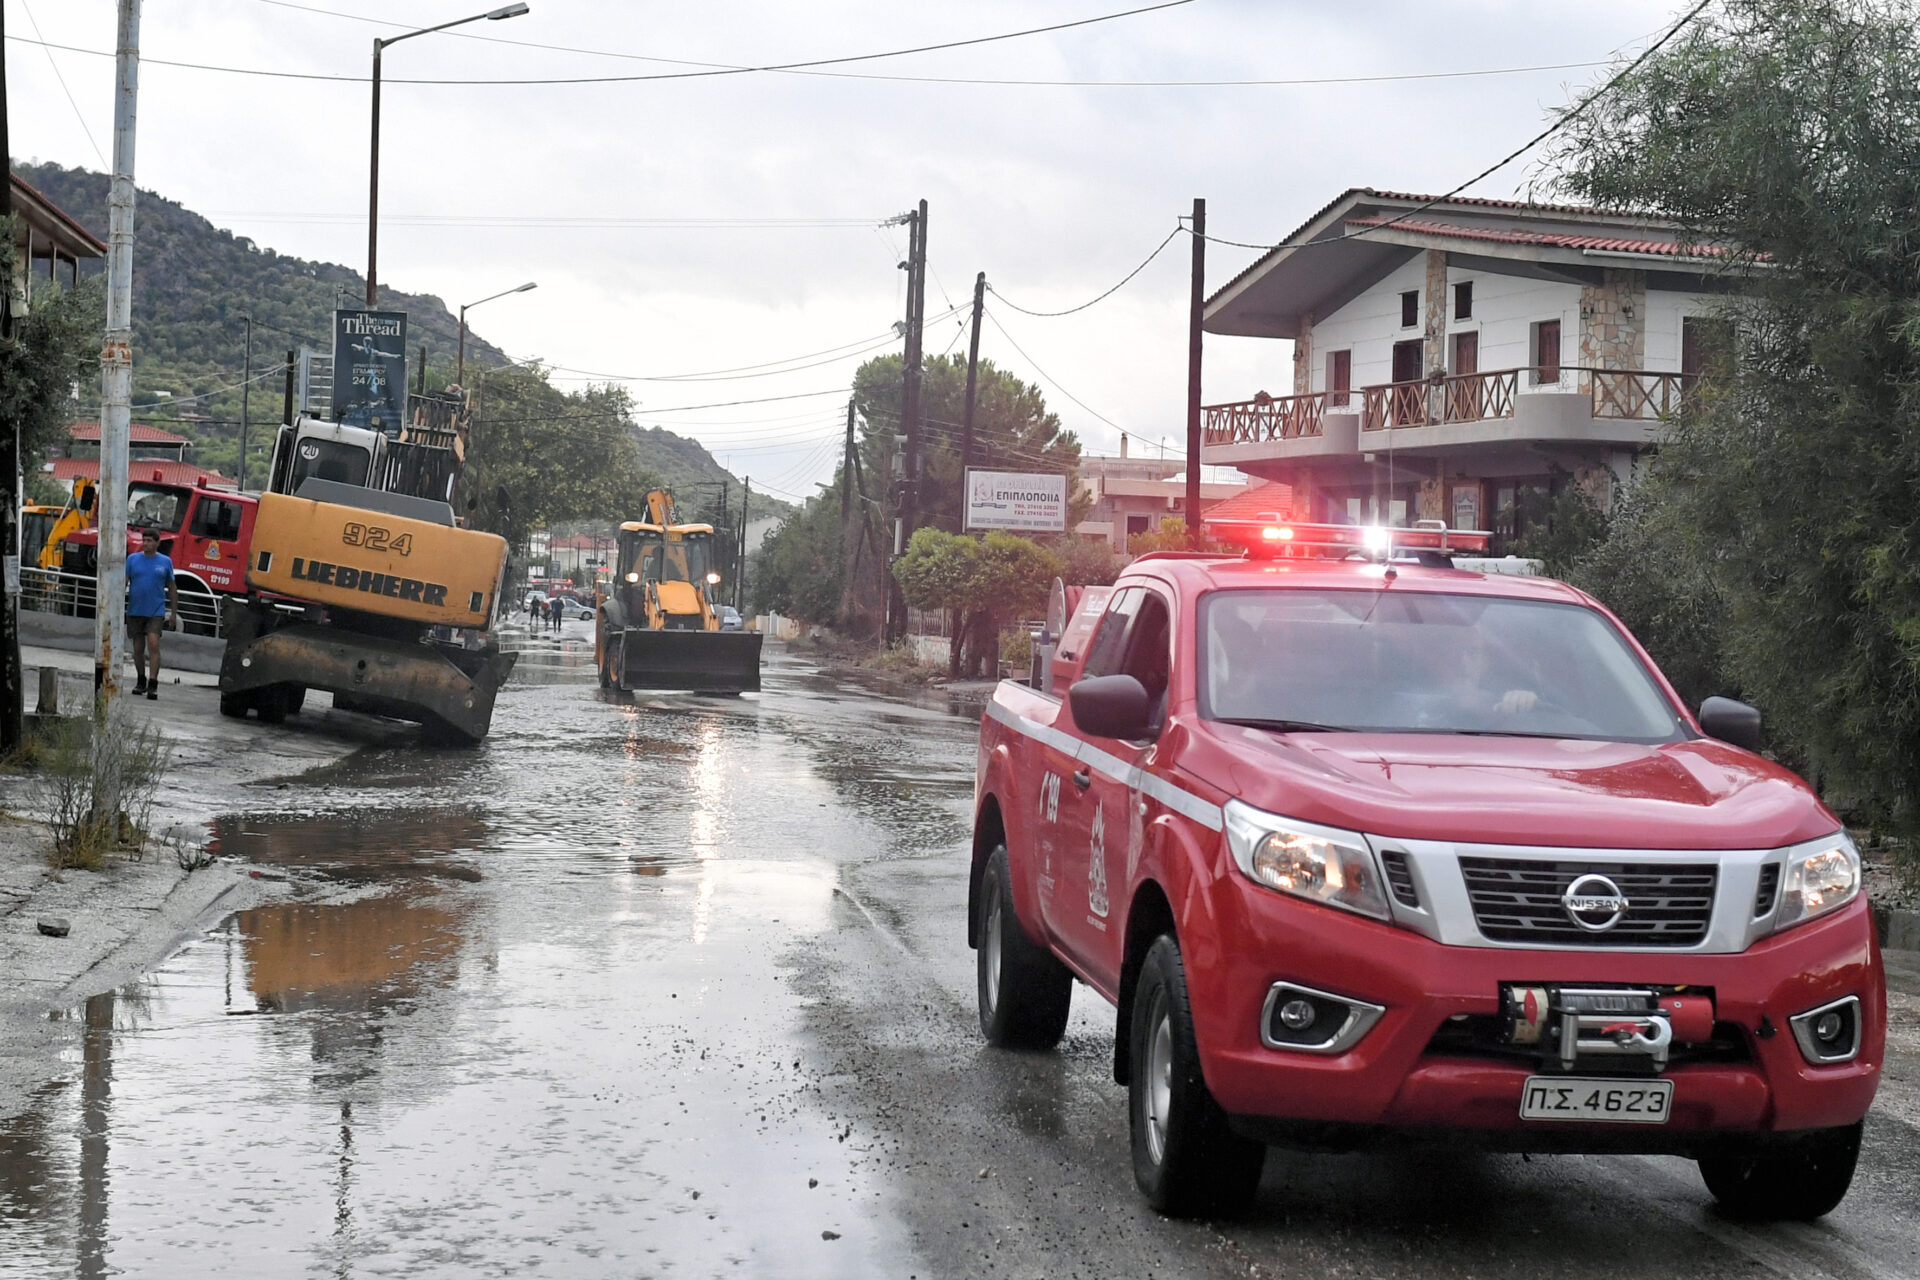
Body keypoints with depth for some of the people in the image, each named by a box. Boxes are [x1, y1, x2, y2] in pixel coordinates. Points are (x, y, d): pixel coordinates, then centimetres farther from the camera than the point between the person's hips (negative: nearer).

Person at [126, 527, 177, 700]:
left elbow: (171, 588, 10)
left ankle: (153, 685, -18)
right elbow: (124, 583, 1)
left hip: (156, 611, -2)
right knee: (138, 649, 10)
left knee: (153, 644, -16)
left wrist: (173, 612, 10)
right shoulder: (132, 559, 4)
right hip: (135, 611, 2)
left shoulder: (165, 562, 3)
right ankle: (141, 681, 27)